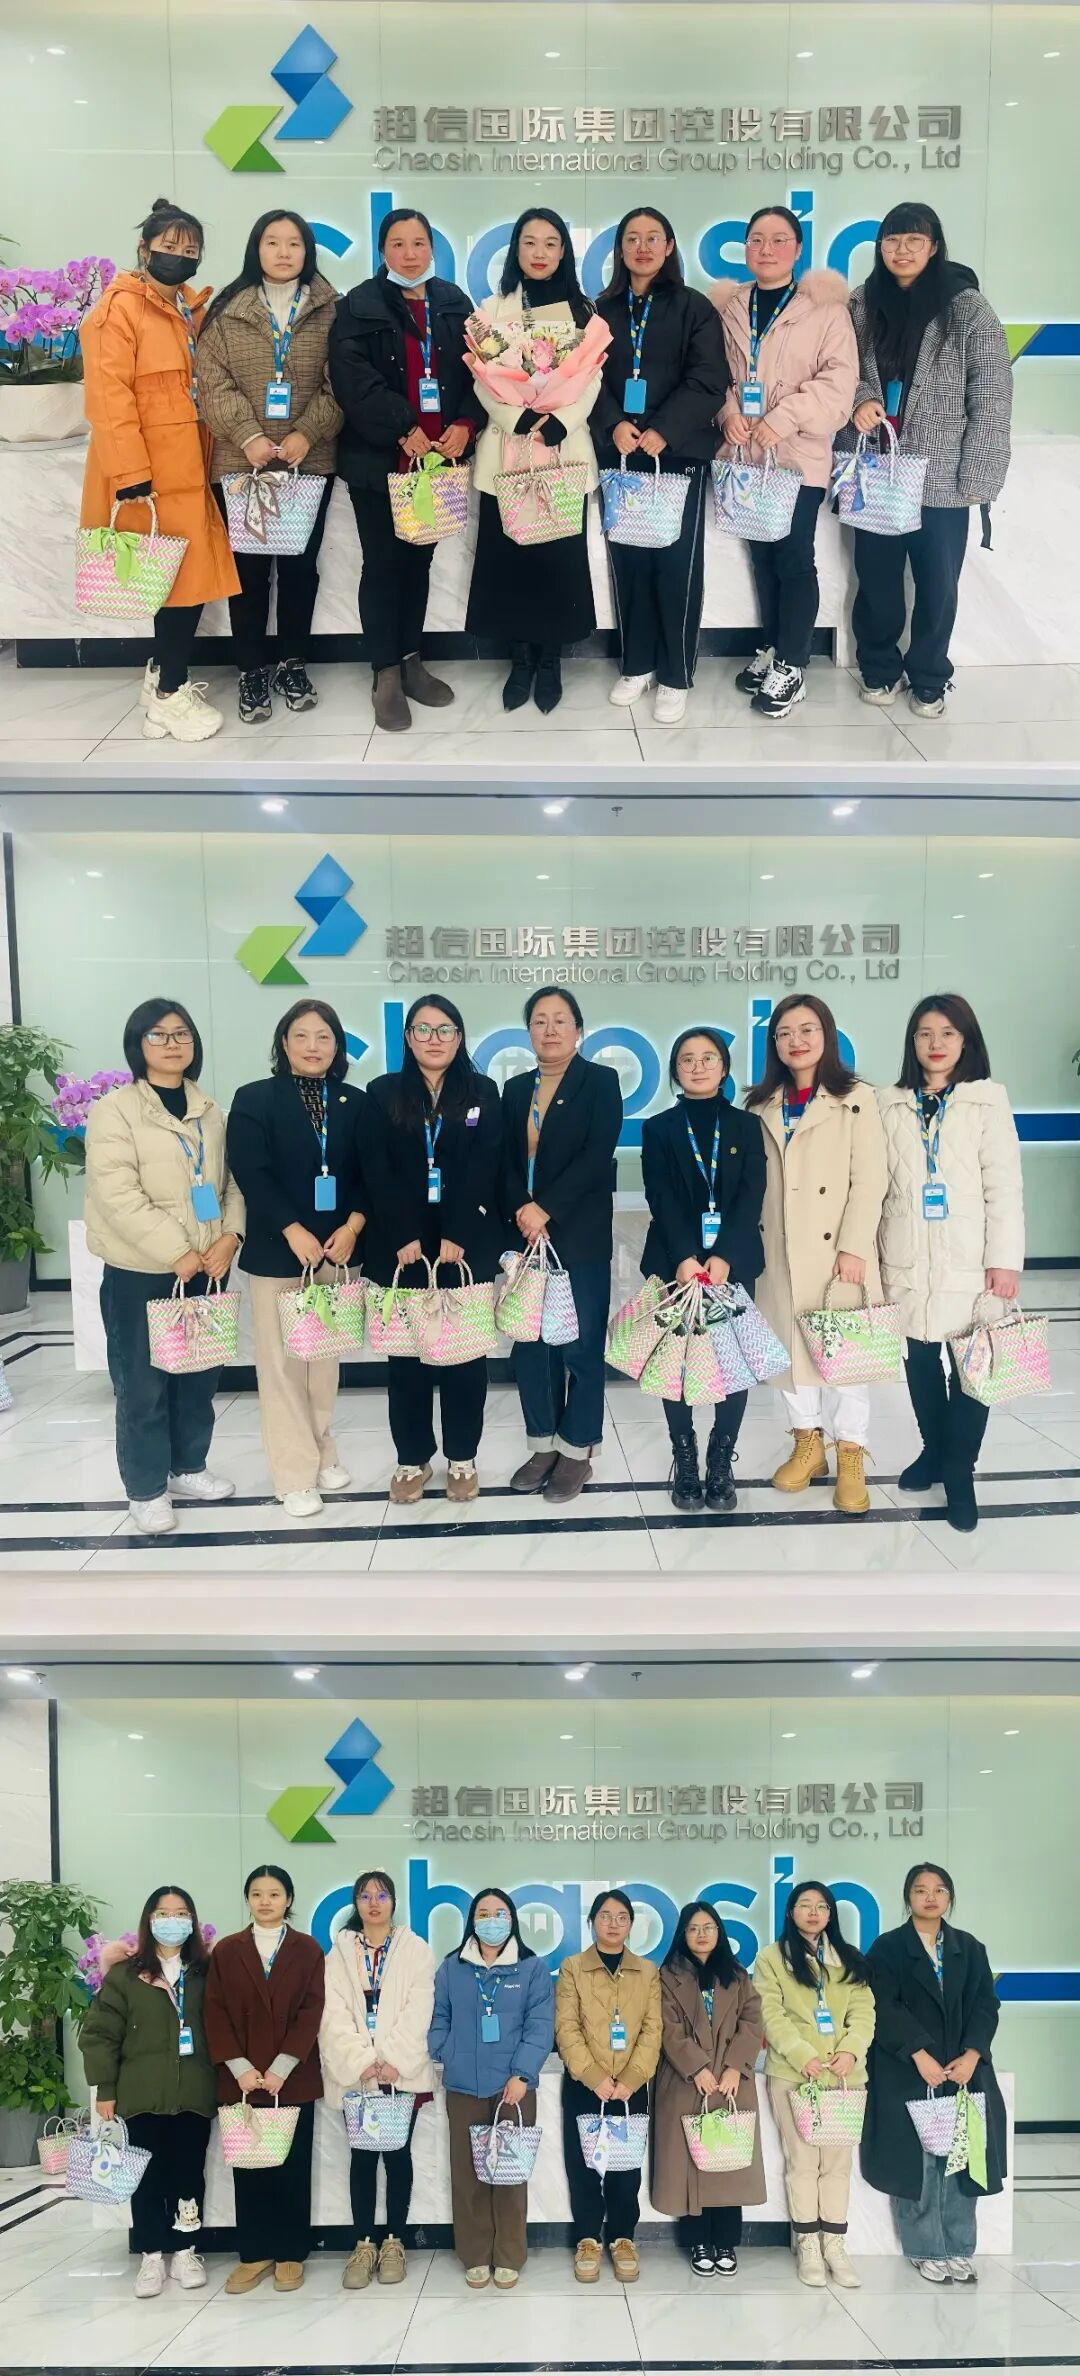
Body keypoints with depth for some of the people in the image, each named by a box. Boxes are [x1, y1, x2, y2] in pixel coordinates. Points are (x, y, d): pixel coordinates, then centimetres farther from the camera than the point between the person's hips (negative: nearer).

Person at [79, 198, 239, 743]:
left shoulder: (192, 308, 16)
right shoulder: (120, 307, -11)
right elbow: (108, 397, -19)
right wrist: (130, 473, -24)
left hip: (188, 465, 8)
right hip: (152, 472, -8)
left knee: (189, 574, 11)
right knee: (185, 575, -7)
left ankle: (162, 673, 27)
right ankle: (170, 697, 4)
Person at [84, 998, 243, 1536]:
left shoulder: (209, 1111, 11)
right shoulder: (114, 1110, -7)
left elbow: (231, 1182, 10)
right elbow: (118, 1196, -16)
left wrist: (229, 1236, -9)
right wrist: (177, 1252, -19)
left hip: (206, 1267, 5)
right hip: (140, 1272, -5)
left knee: (200, 1374, 13)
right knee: (143, 1383, 1)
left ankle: (188, 1467, 30)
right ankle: (146, 1488, 13)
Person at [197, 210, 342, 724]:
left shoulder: (330, 310, 4)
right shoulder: (228, 310, 4)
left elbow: (340, 386, -2)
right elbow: (213, 384, -3)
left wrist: (306, 434, -15)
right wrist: (248, 436, -16)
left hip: (310, 463, 0)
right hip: (241, 462, 0)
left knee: (300, 565, 7)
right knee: (248, 568, 2)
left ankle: (293, 663, 21)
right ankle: (252, 671, 11)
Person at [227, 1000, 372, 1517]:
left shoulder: (355, 1103, 9)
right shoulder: (254, 1099, -2)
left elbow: (368, 1173, 5)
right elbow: (252, 1174, -10)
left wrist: (352, 1227, -11)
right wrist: (295, 1232, -17)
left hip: (337, 1250, 3)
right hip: (277, 1253, -3)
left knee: (326, 1359, 10)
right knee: (284, 1365, -1)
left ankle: (323, 1454, 25)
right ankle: (295, 1475, 6)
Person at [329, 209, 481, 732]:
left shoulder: (453, 303, 12)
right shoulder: (359, 305, -2)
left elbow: (475, 370, 9)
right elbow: (353, 379, -13)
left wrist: (465, 424, -8)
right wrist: (404, 429, -18)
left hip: (438, 456, 4)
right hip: (379, 459, -4)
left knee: (419, 560, 11)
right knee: (383, 563, -1)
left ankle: (411, 659, 22)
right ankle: (386, 674, 5)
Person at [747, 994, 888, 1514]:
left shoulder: (856, 1099, -1)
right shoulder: (762, 1105, 11)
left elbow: (868, 1181, -7)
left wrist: (854, 1248, -15)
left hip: (835, 1250, -4)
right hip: (777, 1252, 4)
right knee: (788, 1346, 9)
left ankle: (851, 1457, 9)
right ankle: (808, 1444, 23)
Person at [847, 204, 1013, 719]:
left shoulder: (966, 308, -5)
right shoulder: (862, 304, 4)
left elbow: (992, 400, -5)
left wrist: (976, 479, -10)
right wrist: (860, 399, -9)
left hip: (941, 478, -2)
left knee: (937, 583, 4)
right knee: (876, 578, 9)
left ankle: (929, 677, 22)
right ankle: (878, 668, 29)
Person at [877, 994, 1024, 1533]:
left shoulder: (988, 1100, 1)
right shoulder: (890, 1105, 7)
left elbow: (1004, 1185, -3)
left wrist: (1004, 1259, -9)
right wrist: (870, 1250, 3)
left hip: (968, 1260, -2)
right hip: (907, 1260, 2)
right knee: (920, 1361, 10)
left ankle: (959, 1472, 9)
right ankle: (933, 1450, 29)